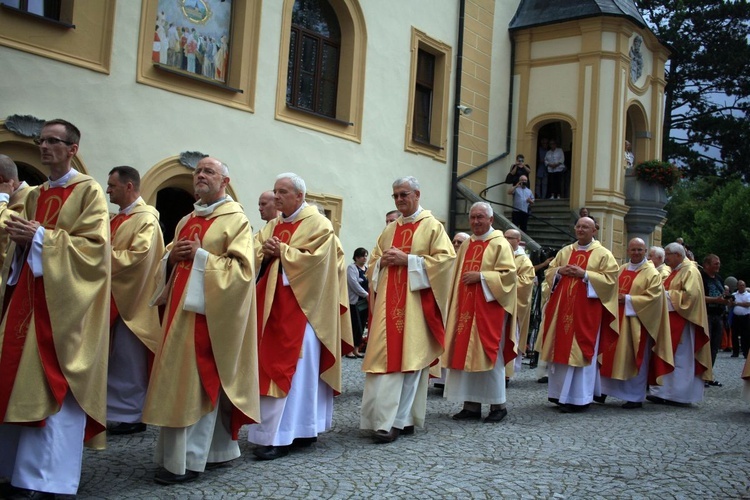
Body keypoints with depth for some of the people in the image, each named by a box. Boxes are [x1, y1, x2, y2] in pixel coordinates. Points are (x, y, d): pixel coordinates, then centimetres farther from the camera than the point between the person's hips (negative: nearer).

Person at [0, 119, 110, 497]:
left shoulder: (89, 191, -4)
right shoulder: (36, 195, 18)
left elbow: (95, 245, -14)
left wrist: (40, 237, -16)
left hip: (63, 302, -7)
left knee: (54, 387, -6)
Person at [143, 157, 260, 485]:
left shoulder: (236, 219, -6)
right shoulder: (187, 220, 18)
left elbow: (242, 268, -16)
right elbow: (169, 262, 23)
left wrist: (200, 256, -17)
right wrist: (172, 256, 1)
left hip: (209, 312, -8)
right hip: (182, 309, 8)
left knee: (197, 383, -6)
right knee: (183, 382, 10)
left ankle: (189, 461, 1)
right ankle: (216, 449, 21)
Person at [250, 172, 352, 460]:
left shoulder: (318, 224, -4)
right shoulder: (272, 226, 17)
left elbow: (314, 259, -17)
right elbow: (256, 255, 12)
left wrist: (281, 251, -13)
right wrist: (265, 253, -9)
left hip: (302, 306, -7)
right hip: (274, 305, 8)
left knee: (292, 369, -7)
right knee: (271, 365, 6)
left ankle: (279, 436, -4)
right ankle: (304, 429, 16)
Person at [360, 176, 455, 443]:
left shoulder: (432, 226, 2)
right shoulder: (389, 229, 18)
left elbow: (445, 258, -9)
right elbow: (373, 261, 21)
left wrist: (407, 260, -13)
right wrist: (383, 261, -3)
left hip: (415, 301, -5)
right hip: (388, 300, 5)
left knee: (410, 357, -4)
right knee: (385, 357, -1)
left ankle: (399, 420, -1)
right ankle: (384, 418, 3)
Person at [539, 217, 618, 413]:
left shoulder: (603, 254, 1)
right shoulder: (565, 251, 15)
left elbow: (610, 279, -8)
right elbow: (549, 272, 17)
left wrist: (585, 274, -15)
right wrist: (559, 271, -5)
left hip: (586, 310, -5)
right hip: (562, 307, 5)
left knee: (580, 351, -4)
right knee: (560, 348, 6)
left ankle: (578, 398, 3)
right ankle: (560, 393, 16)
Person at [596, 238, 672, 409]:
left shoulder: (652, 273, -4)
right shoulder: (621, 270, 13)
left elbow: (652, 297, -14)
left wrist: (628, 299, -17)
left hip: (636, 322, -5)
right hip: (616, 319, 5)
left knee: (635, 359, 0)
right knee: (611, 356, 7)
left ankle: (635, 397, 10)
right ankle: (603, 391, 15)